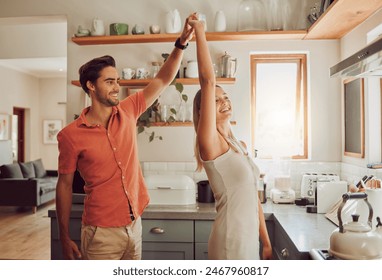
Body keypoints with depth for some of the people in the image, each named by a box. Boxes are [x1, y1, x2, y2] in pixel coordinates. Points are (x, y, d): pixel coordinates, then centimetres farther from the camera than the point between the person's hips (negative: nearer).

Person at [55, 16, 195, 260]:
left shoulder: (128, 112, 0)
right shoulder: (71, 135, -12)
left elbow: (163, 80, 0)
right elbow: (65, 185, -5)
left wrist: (181, 43, -13)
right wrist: (65, 238, -3)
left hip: (134, 224, 5)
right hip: (101, 233, -4)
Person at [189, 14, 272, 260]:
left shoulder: (240, 146, 8)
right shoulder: (210, 143, -14)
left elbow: (252, 196, 11)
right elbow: (208, 81, -22)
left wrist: (266, 243, 12)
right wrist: (199, 31, -16)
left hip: (249, 240, 7)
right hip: (231, 241, -7)